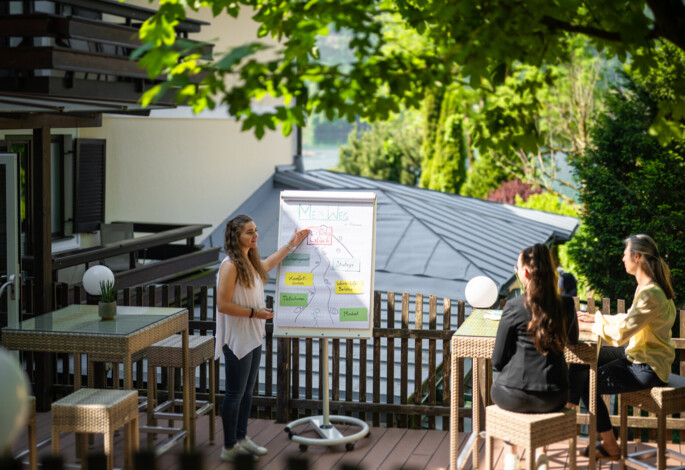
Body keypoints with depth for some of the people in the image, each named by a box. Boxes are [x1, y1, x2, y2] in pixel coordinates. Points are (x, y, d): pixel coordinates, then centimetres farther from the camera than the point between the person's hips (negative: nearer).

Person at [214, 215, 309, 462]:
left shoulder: (250, 261, 8)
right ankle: (229, 448, 11)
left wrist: (291, 244, 33)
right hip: (237, 339, -9)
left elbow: (267, 265, 32)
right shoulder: (230, 265, -20)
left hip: (253, 337, 9)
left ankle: (241, 438, 29)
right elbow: (223, 304, -22)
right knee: (235, 394, 1)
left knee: (247, 391, 17)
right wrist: (254, 313, -18)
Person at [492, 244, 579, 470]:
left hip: (515, 397, -3)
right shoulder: (566, 305, -5)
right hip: (554, 398, 3)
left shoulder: (514, 307, -14)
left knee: (499, 386, 33)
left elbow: (498, 361, -7)